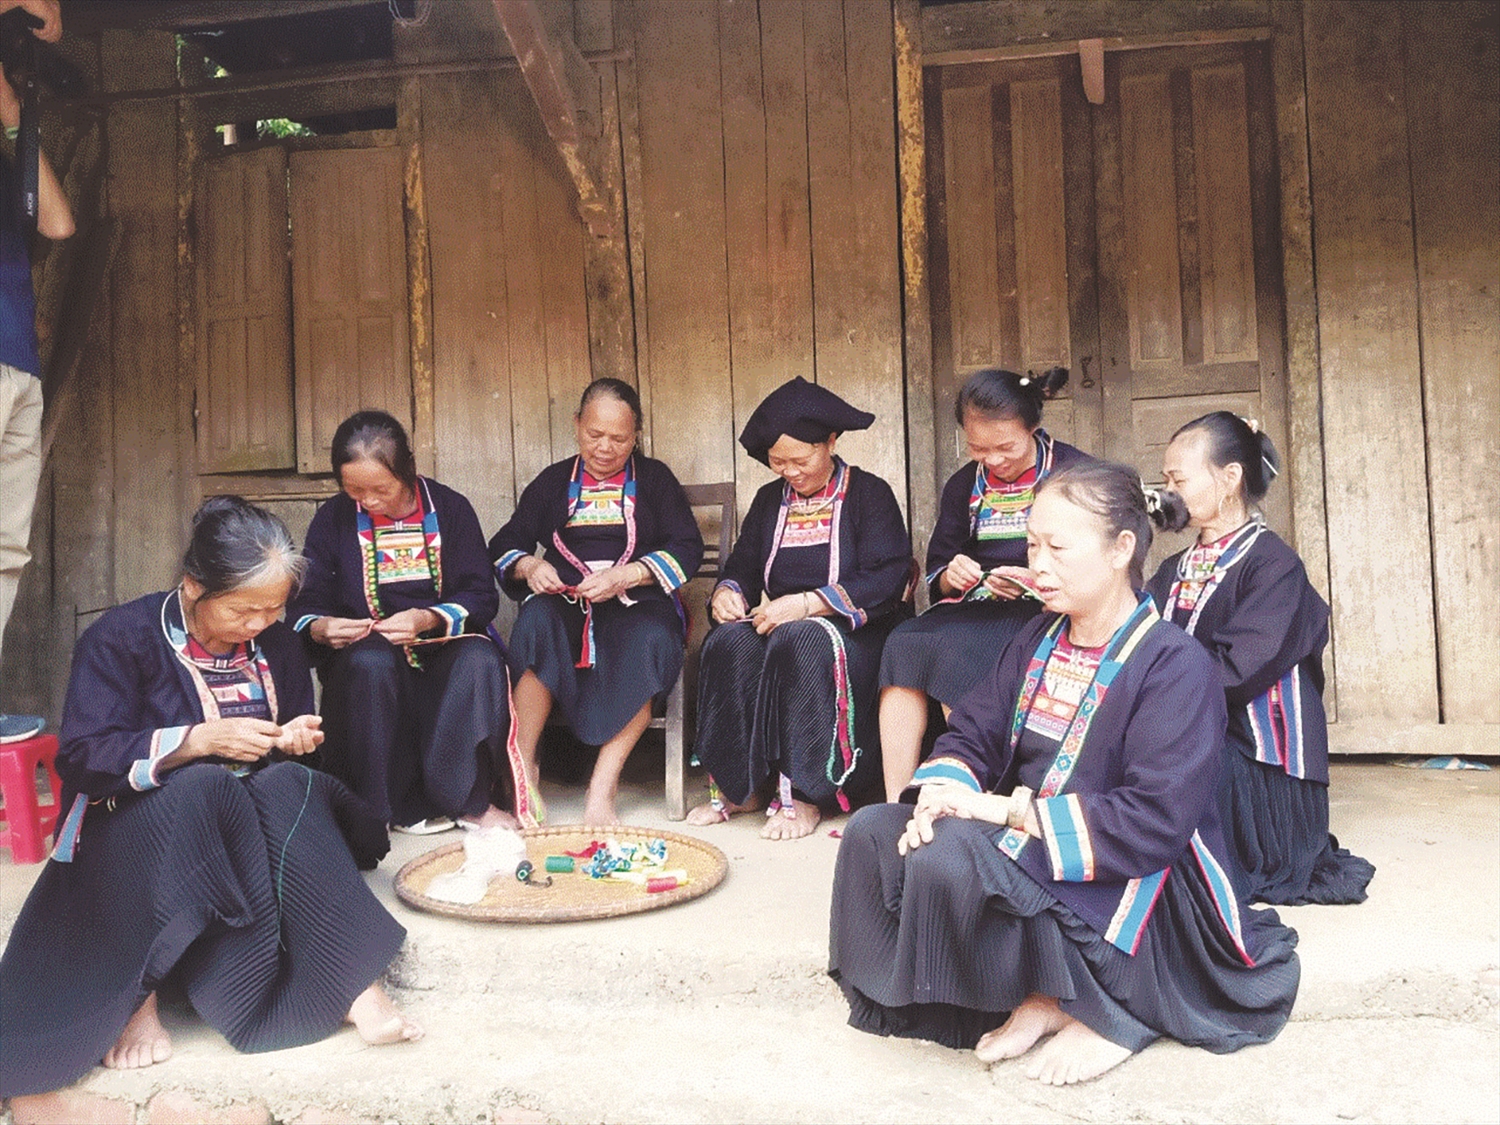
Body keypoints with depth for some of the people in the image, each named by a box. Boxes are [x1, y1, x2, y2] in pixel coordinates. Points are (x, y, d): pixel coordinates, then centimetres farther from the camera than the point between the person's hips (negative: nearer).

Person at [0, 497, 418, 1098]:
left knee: (289, 786, -32)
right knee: (203, 790, -37)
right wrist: (199, 740, -24)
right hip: (131, 832, -3)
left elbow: (293, 752, 15)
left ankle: (352, 982, -40)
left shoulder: (277, 644, 7)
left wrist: (297, 741, -9)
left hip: (256, 822, 3)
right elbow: (84, 757, -13)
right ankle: (136, 994, -31)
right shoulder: (122, 637, -6)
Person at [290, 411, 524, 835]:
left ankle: (469, 797, -21)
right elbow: (303, 608, 6)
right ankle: (399, 805, -23)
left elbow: (481, 597, -3)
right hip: (364, 654, 1)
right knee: (371, 664, -36)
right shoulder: (332, 520, 6)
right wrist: (320, 628, -19)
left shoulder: (450, 508, 3)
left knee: (481, 658, -34)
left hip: (441, 647, 0)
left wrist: (427, 620, -23)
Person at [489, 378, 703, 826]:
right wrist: (529, 566, -9)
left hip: (636, 603, -1)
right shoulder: (554, 481, 20)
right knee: (535, 621, -34)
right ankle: (522, 768, -29)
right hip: (565, 602, 1)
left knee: (649, 641, -36)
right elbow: (504, 546, 16)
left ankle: (604, 784, -34)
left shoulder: (654, 478, 15)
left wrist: (623, 576, -13)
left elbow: (687, 548, 2)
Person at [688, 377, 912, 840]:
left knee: (801, 643, -37)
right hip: (781, 624, 5)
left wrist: (807, 604, -22)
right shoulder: (770, 500, 19)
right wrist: (727, 592, -8)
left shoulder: (870, 494, 1)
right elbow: (742, 566, 17)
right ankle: (738, 786, -18)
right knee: (728, 642, -28)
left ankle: (802, 795, -28)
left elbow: (886, 580, -13)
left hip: (855, 629, -5)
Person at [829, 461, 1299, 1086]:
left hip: (1131, 887, -8)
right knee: (872, 833, -7)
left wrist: (1009, 809, -24)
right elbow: (969, 734, 8)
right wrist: (943, 793, -16)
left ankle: (1109, 1009, -8)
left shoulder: (1175, 665, -15)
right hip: (1024, 846, 8)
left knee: (950, 860, -31)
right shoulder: (1039, 640, 8)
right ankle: (1045, 997, -7)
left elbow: (1156, 823, -24)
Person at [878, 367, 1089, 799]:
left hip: (1043, 608, -5)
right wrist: (950, 576, -6)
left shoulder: (1073, 472, 2)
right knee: (903, 645, -26)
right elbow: (936, 575, 19)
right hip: (973, 607, 5)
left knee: (954, 654, -33)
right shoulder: (964, 485, 17)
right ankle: (896, 803, -28)